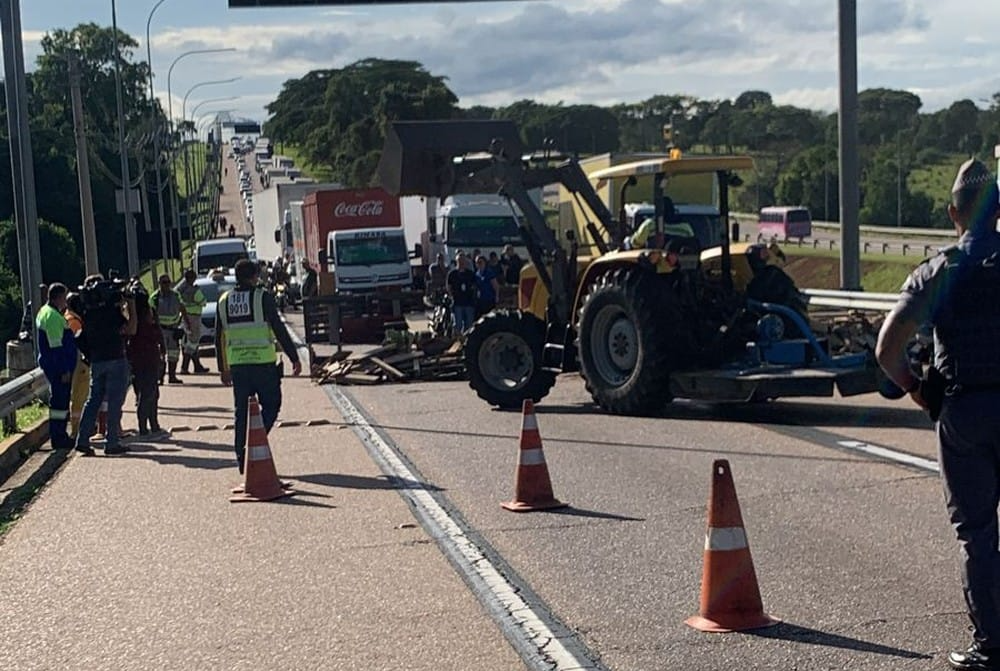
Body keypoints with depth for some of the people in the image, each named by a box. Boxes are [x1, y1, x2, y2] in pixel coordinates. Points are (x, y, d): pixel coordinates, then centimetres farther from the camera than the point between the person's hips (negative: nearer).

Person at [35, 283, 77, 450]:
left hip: (51, 366, 11)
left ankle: (60, 436, 22)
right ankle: (58, 438, -3)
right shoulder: (53, 316, -18)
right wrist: (64, 370, -21)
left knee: (60, 400, 15)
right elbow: (56, 346, -22)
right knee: (59, 401, -6)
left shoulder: (45, 312, 16)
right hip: (58, 367, -11)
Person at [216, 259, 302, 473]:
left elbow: (219, 337, 14)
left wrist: (223, 368, 22)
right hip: (263, 361, -5)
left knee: (241, 411, 10)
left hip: (237, 365, 5)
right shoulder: (262, 297, -6)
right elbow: (279, 329, -9)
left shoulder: (224, 301, 10)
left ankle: (242, 459, 11)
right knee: (271, 404, 10)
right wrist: (294, 358, -4)